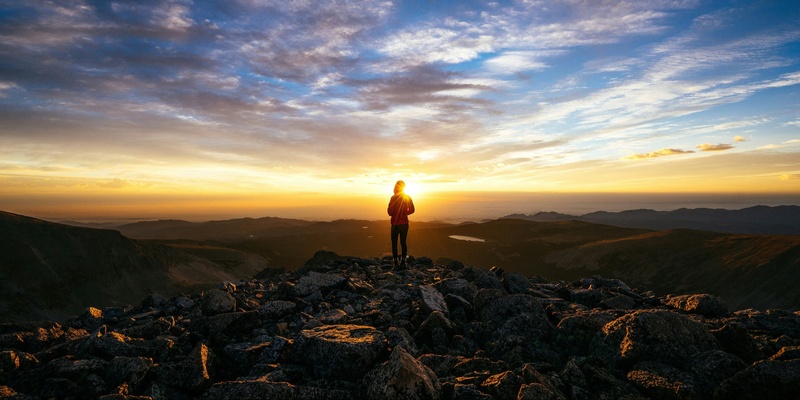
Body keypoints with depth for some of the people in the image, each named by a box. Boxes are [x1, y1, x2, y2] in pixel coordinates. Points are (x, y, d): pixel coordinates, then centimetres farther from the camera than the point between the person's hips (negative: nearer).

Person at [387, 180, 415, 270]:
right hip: (405, 223, 4)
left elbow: (390, 212, -14)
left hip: (395, 224, -4)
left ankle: (395, 263, 3)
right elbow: (411, 210, 5)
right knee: (403, 242, 12)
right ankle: (403, 262, 12)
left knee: (394, 243, 5)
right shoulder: (408, 198, 1)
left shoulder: (393, 198, -14)